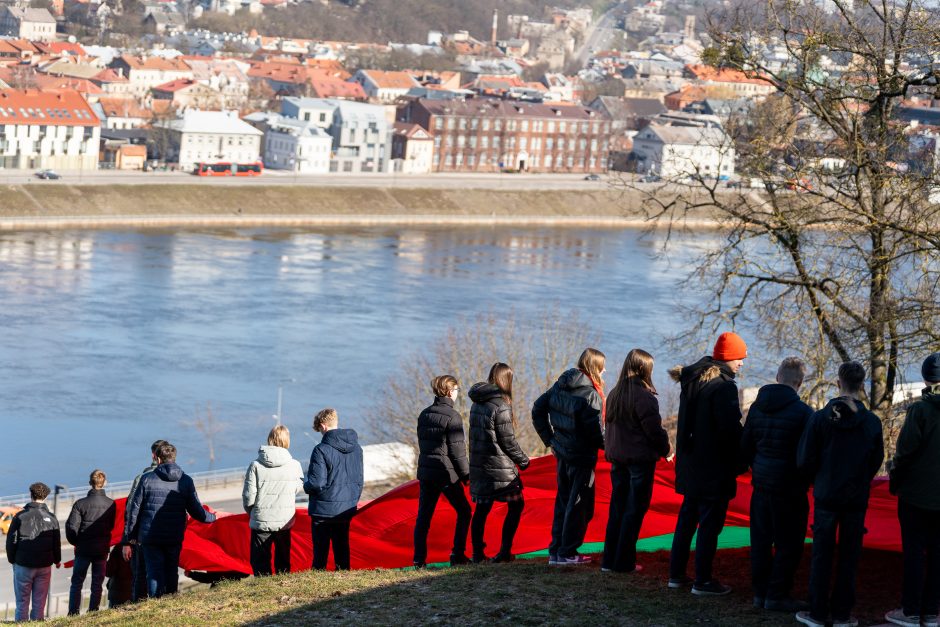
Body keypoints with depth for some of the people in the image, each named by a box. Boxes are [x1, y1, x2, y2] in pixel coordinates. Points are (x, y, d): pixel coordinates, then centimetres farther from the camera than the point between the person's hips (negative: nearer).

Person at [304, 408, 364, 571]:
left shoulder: (321, 450, -18)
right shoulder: (355, 447, 3)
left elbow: (317, 483, -20)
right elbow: (359, 479, 10)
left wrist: (306, 486, 1)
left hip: (324, 509, -6)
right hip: (347, 509, 6)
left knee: (320, 550, 2)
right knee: (342, 547, 14)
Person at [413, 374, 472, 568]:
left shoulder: (424, 414, 9)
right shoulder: (452, 417, -13)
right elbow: (457, 451, -12)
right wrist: (466, 475, -3)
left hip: (425, 471, 6)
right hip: (446, 473, -6)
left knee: (423, 515, 8)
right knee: (463, 511, 9)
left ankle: (419, 559, 6)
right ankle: (457, 555, 3)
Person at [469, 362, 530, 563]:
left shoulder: (476, 404, 8)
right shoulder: (500, 405, -15)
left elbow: (476, 435, 12)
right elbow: (508, 441, -13)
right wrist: (523, 460, 3)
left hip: (478, 464, 7)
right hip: (499, 467, -7)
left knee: (481, 509, 12)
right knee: (516, 505, 6)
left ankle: (478, 553, 13)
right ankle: (504, 551, 1)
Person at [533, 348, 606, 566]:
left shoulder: (559, 386, 6)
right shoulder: (591, 394, -17)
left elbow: (537, 409, 12)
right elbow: (594, 431, -22)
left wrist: (550, 439, 15)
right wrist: (607, 445, -5)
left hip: (562, 453, 7)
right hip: (581, 456, -7)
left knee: (563, 500, 16)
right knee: (579, 505, 3)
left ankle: (556, 551, 18)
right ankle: (567, 553, 5)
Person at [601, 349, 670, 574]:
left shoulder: (614, 394, 7)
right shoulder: (644, 397, -16)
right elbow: (654, 430, -13)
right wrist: (665, 448, 3)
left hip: (617, 459, 7)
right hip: (641, 459, -7)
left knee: (617, 507, 13)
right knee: (634, 510, 0)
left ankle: (609, 559, 14)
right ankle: (624, 561, 1)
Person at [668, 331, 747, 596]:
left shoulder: (691, 380, 9)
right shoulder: (724, 386, -18)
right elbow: (731, 429, -20)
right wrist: (739, 462, -9)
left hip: (690, 464, 8)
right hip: (715, 467, -8)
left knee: (687, 518, 17)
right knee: (710, 523, -2)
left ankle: (677, 574, 22)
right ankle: (703, 581, 1)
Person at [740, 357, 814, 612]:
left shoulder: (757, 407, 4)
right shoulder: (802, 412, -16)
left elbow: (745, 447, 10)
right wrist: (807, 478, 6)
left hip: (761, 483, 6)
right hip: (789, 486, -6)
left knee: (761, 540, 14)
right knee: (788, 543, 3)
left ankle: (760, 591, 19)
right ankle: (777, 595, 5)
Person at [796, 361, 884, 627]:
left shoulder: (820, 418, -11)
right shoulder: (872, 422, -8)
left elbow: (804, 460, -8)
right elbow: (876, 462, 1)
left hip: (826, 496, -1)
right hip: (856, 499, 1)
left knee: (821, 556, 8)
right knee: (849, 558, 9)